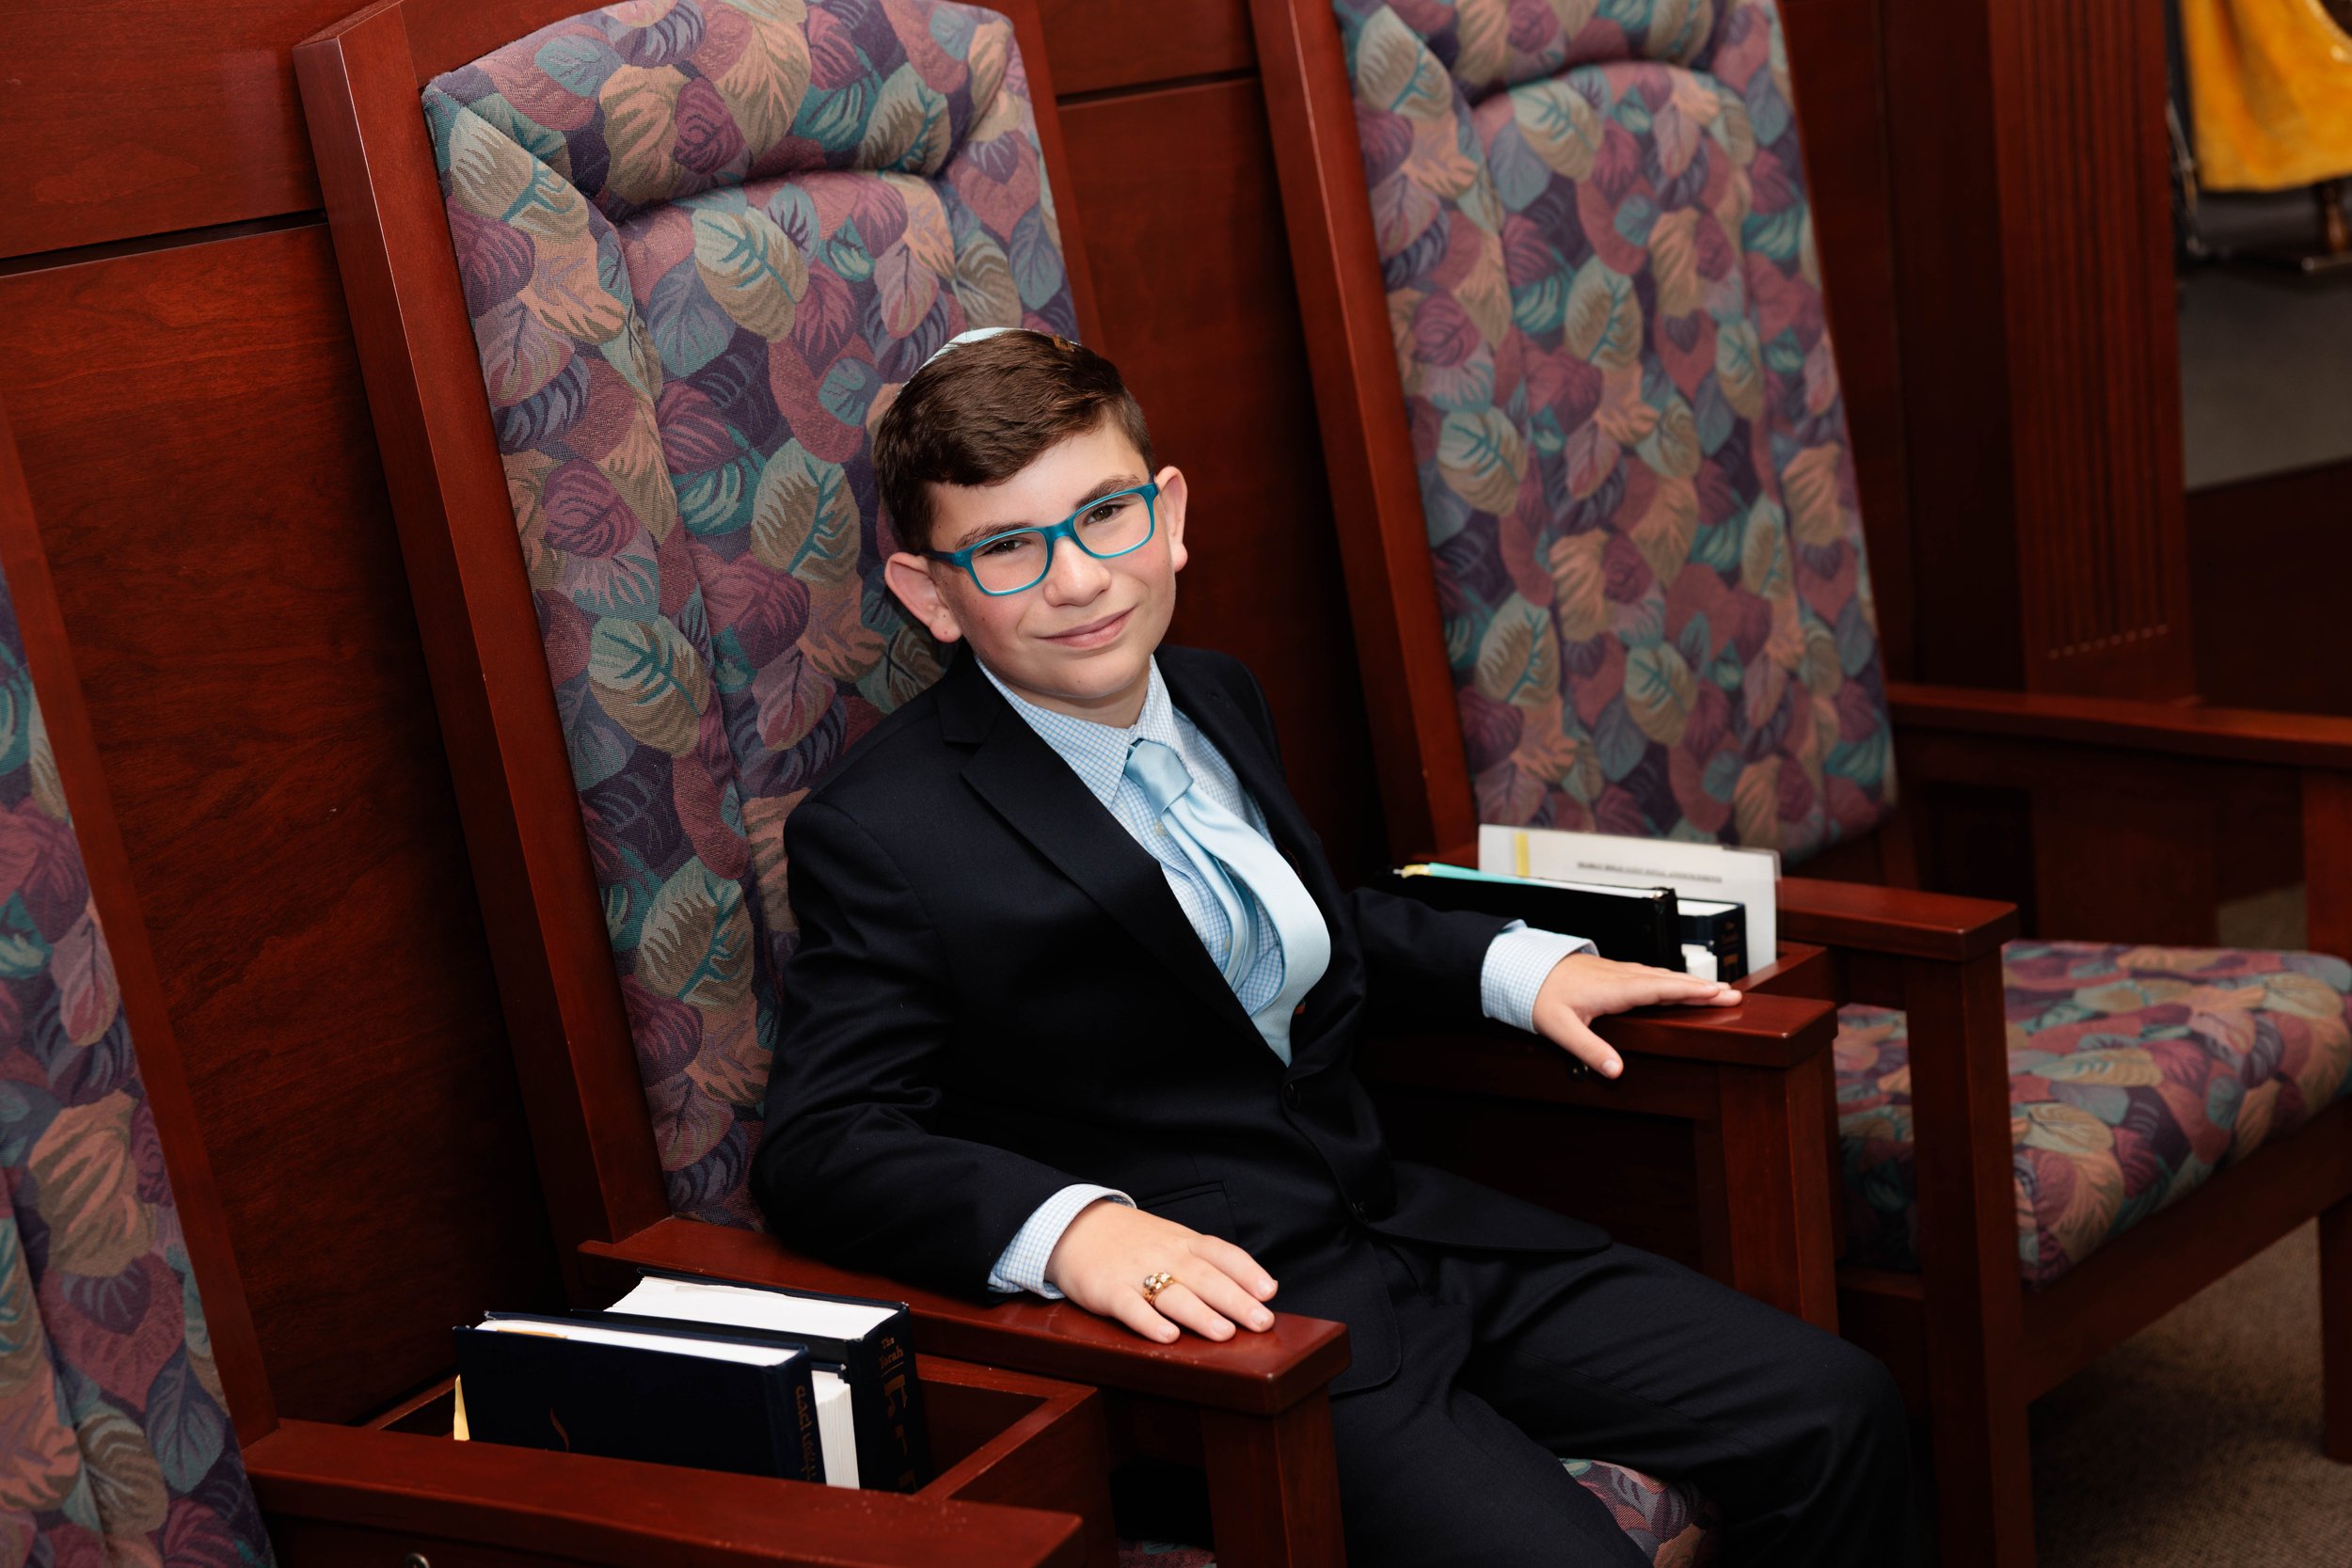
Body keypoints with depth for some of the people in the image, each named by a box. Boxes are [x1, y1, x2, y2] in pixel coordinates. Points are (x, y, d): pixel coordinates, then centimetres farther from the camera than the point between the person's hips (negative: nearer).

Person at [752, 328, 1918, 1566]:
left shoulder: (1215, 698, 11)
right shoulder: (878, 835, -13)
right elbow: (820, 1144, -18)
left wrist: (1520, 968, 16)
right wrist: (1070, 1227, -33)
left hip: (1396, 1220, 8)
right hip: (1215, 1312, -7)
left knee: (1834, 1417, -1)